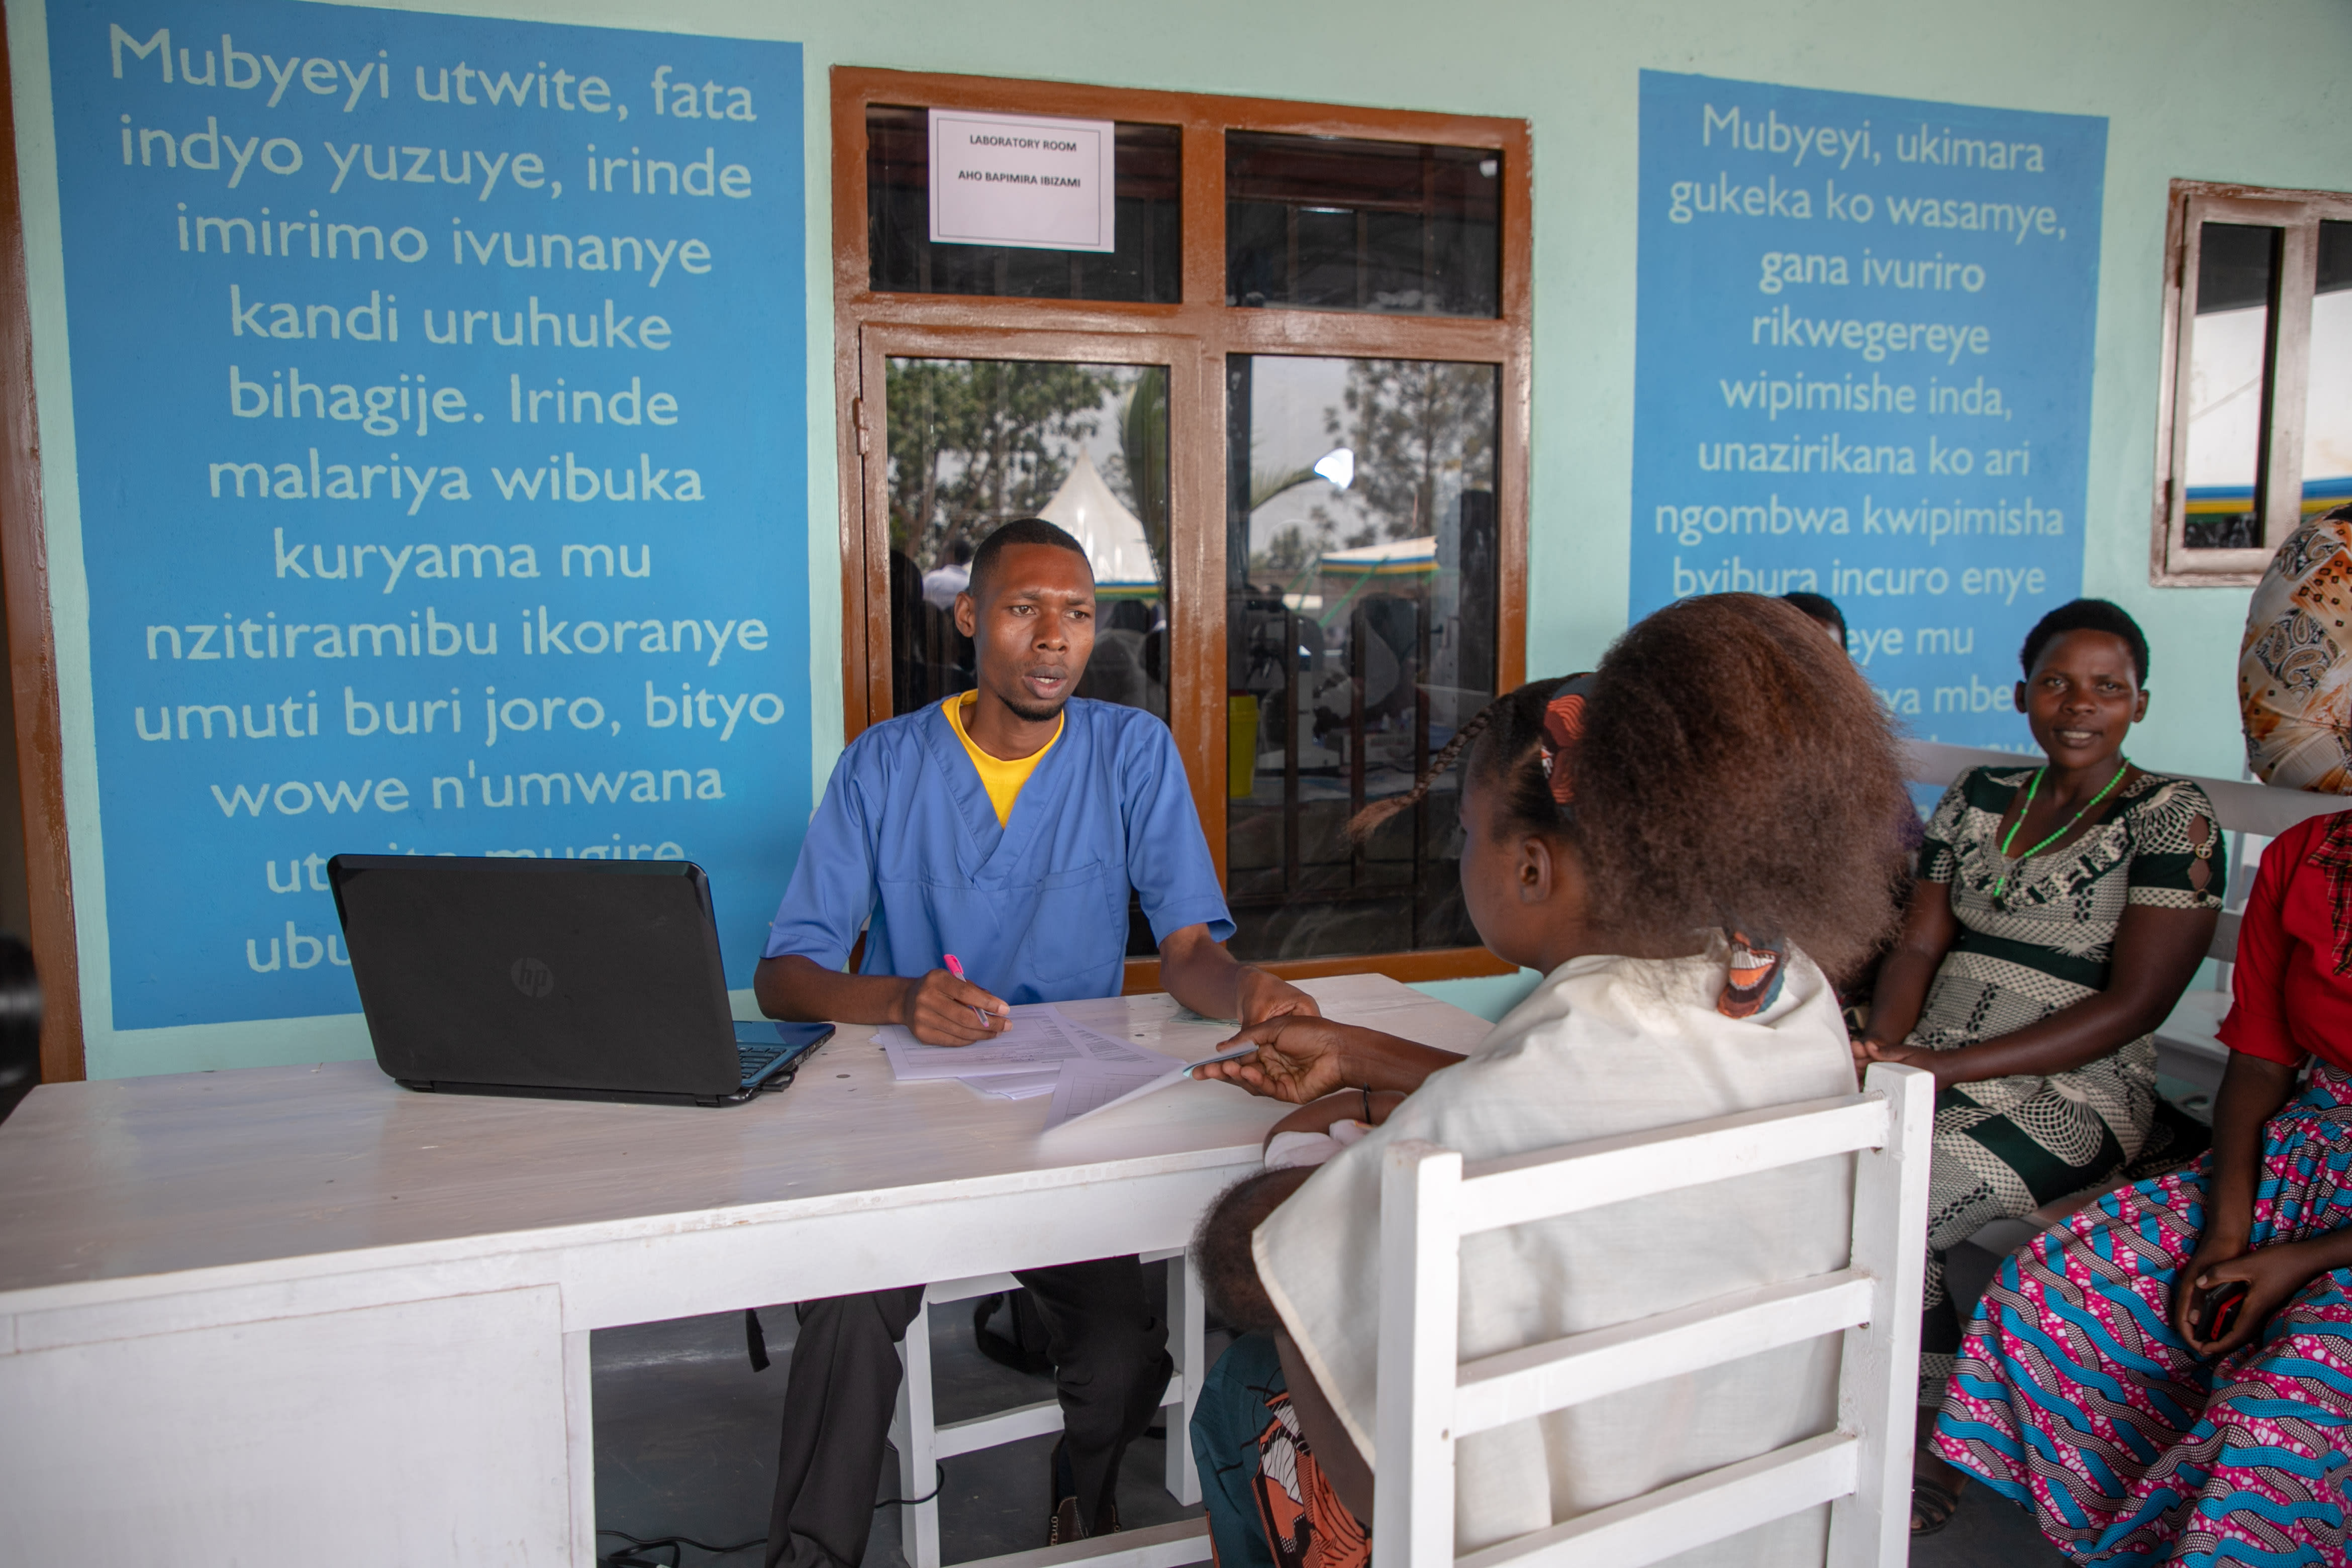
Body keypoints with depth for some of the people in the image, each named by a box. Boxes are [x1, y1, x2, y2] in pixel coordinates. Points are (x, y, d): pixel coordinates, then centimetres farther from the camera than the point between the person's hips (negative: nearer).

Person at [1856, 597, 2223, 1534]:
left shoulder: (2171, 819, -4)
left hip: (2072, 1095, -5)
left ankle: (1932, 1446, -3)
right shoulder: (1978, 796, 13)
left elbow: (2131, 1006, -12)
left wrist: (1947, 1066, -21)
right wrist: (1883, 1050, -12)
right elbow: (1918, 943, 9)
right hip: (1934, 1072, 5)